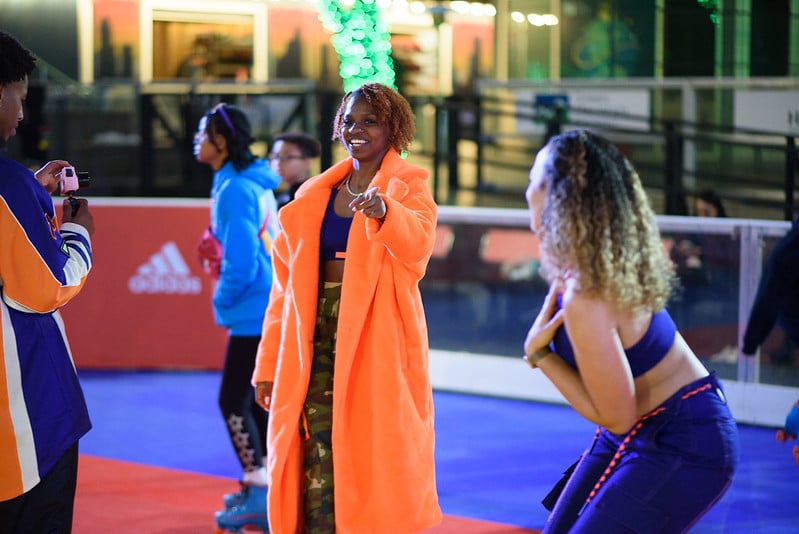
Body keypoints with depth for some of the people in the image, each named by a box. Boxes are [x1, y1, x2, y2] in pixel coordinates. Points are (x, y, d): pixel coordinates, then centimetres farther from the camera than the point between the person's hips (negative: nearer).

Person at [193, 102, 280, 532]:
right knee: (254, 398, 17)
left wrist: (223, 302, -7)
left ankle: (259, 497, 0)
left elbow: (241, 263, -23)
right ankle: (260, 485, 26)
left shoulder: (234, 190, -19)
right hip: (272, 305, 10)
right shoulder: (255, 183, 11)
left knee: (234, 401, -3)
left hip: (255, 313, -10)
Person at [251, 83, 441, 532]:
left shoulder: (409, 188, 3)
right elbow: (287, 286, 14)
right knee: (319, 458, -4)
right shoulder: (315, 196, 14)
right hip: (320, 336, 3)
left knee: (373, 456, -2)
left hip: (378, 338, -3)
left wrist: (383, 211, -41)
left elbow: (417, 244, -20)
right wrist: (269, 365, 9)